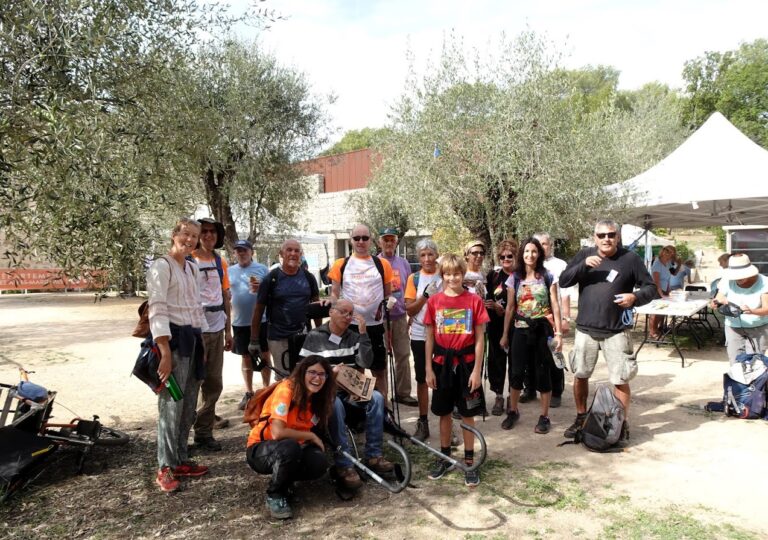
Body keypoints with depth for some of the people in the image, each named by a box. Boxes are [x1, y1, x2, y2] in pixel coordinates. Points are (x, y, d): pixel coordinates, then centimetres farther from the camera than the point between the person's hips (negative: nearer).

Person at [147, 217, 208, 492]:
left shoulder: (192, 268, 16)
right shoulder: (161, 267, -9)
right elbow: (157, 311, -16)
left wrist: (201, 341, 17)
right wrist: (165, 352, -22)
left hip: (193, 338, 8)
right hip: (173, 339, -8)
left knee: (188, 406, 13)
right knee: (171, 406, -5)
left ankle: (181, 460, 24)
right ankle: (165, 468, 7)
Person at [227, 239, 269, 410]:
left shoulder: (262, 269, -1)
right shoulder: (230, 271, 7)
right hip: (240, 322, 3)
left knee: (264, 356, 6)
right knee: (246, 358, 12)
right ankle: (249, 392, 24)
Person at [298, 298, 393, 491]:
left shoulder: (354, 337, 12)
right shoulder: (314, 337, 1)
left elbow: (366, 363, -3)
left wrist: (363, 333, -10)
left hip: (351, 391, 4)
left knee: (376, 398, -24)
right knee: (336, 405, -37)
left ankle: (373, 456, -16)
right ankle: (344, 466, -33)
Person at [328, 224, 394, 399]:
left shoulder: (382, 264, 4)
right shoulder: (340, 265, 3)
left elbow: (388, 293, 11)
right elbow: (334, 294, 5)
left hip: (375, 324, 0)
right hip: (349, 325, 0)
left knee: (380, 369, 8)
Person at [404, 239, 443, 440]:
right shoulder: (414, 278, 2)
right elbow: (410, 310, -3)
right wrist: (426, 295, -16)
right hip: (420, 336, 1)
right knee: (422, 379, 8)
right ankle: (423, 423, 18)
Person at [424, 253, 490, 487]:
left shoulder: (474, 301, -5)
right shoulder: (434, 301, -1)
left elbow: (480, 338, -3)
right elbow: (429, 337, 3)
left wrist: (477, 370, -7)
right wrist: (428, 369, 0)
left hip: (466, 362, -2)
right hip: (442, 362, 2)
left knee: (467, 414, 7)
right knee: (444, 412, 13)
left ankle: (469, 461, 19)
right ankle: (444, 458, 28)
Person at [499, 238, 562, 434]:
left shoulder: (548, 277, 0)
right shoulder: (514, 278, 3)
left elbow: (555, 306, -1)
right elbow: (510, 308, 6)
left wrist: (558, 333, -7)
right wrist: (505, 334, 6)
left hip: (543, 331, -1)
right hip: (521, 331, 1)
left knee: (543, 372, 4)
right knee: (517, 372, 4)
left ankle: (544, 416, 16)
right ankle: (513, 411, 22)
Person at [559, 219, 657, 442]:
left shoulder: (630, 258, -3)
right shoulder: (584, 255, 3)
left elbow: (651, 288, 1)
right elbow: (563, 280, -3)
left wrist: (635, 296, -19)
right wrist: (584, 265, -17)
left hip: (616, 331, -2)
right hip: (585, 329, 3)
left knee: (620, 380, 1)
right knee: (580, 375, 13)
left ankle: (622, 423, 20)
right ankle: (581, 418, 31)